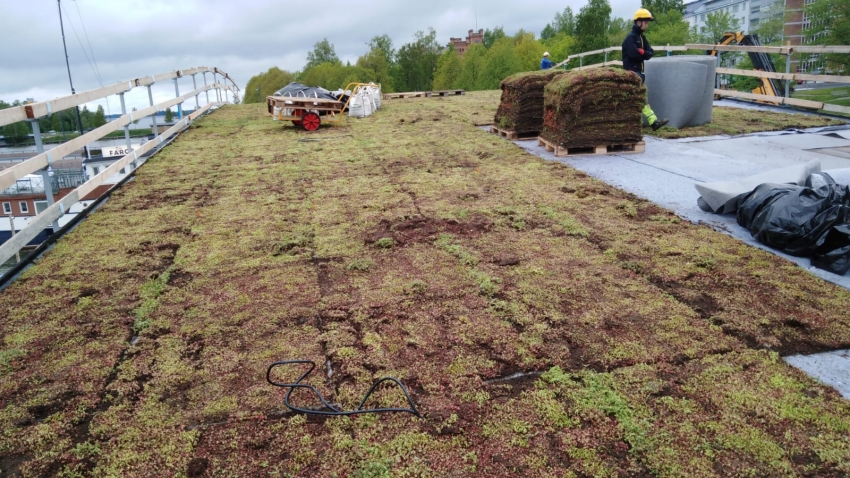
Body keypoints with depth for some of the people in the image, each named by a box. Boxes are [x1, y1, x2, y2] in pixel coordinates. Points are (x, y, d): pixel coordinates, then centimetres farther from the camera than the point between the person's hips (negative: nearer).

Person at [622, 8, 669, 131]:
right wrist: (643, 53, -6)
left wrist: (641, 53, -12)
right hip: (631, 71, -10)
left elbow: (650, 52, 7)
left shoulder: (641, 37, 16)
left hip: (638, 71, 10)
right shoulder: (631, 37, -11)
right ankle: (654, 121, -17)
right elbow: (634, 54, -24)